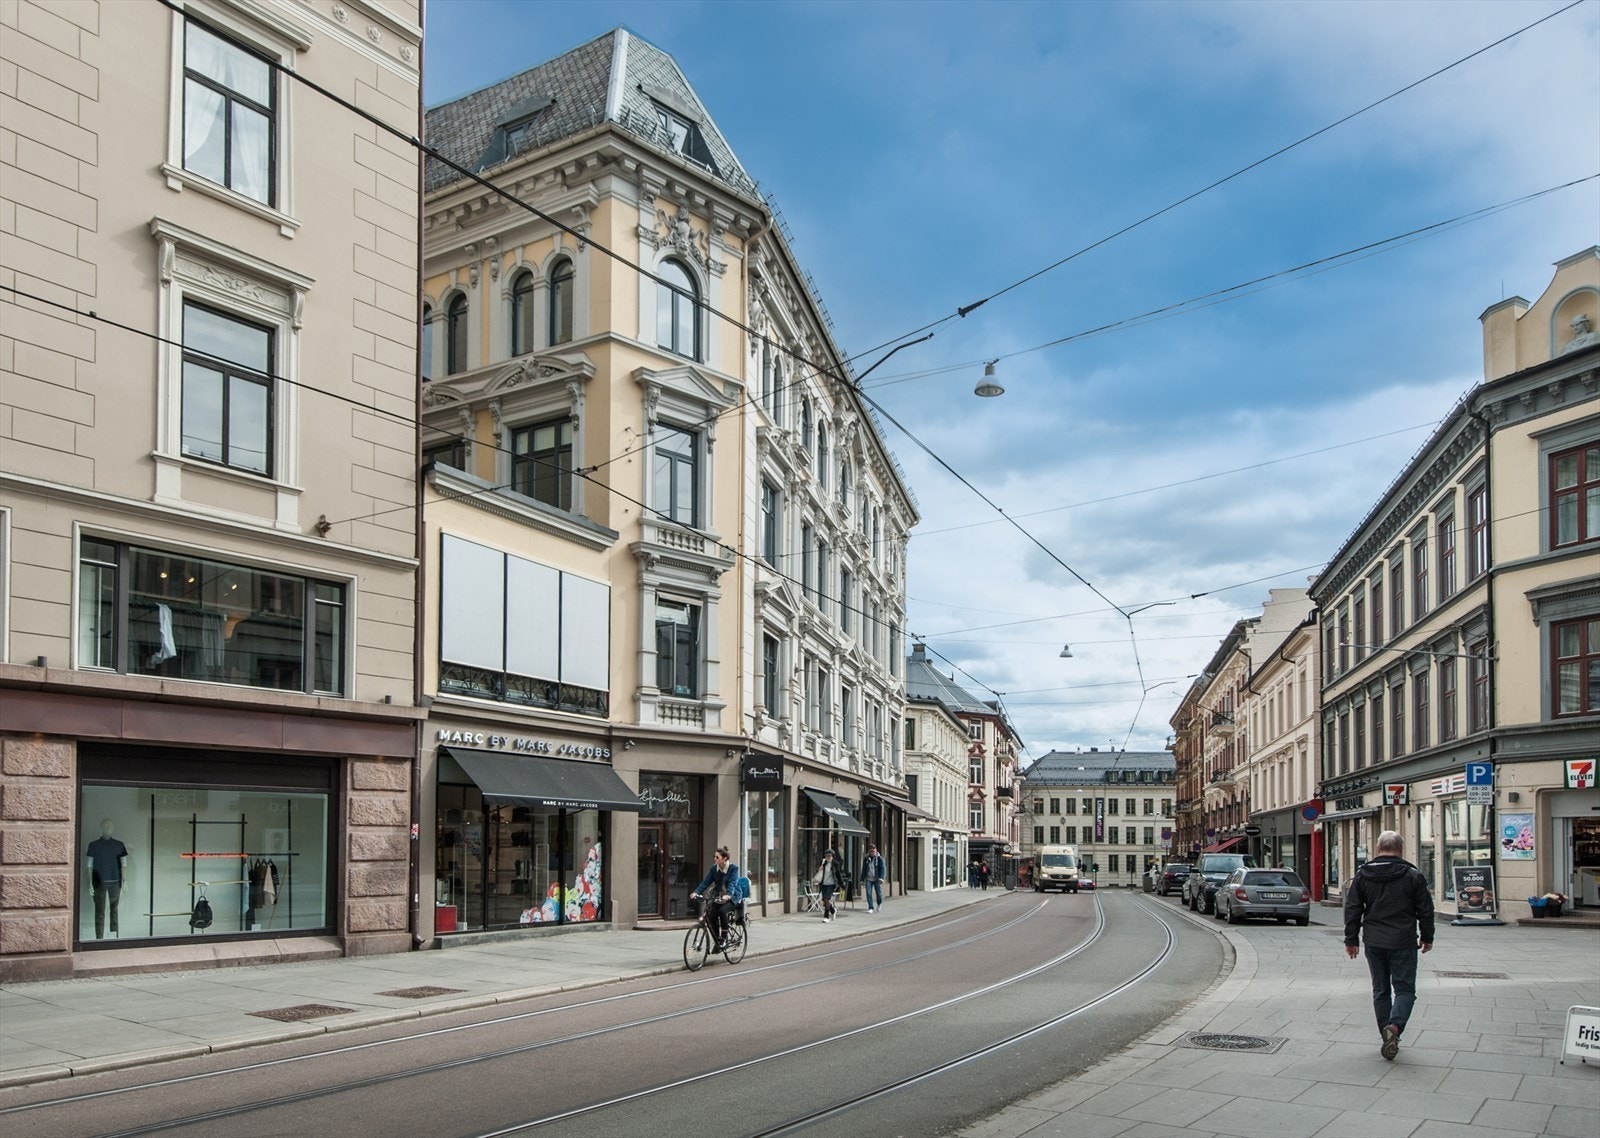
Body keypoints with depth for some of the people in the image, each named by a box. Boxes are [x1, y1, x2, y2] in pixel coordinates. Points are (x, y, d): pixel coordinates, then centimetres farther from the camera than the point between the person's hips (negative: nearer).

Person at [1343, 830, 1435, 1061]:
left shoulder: (1362, 875, 4)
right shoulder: (1412, 875, -4)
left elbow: (1352, 910, 4)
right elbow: (1425, 910, 1)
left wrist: (1351, 940, 9)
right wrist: (1427, 937, 14)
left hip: (1374, 943, 3)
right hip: (1403, 943, -3)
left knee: (1380, 990, 13)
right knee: (1404, 989, 2)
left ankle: (1387, 1035, 13)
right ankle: (1394, 1025, -21)